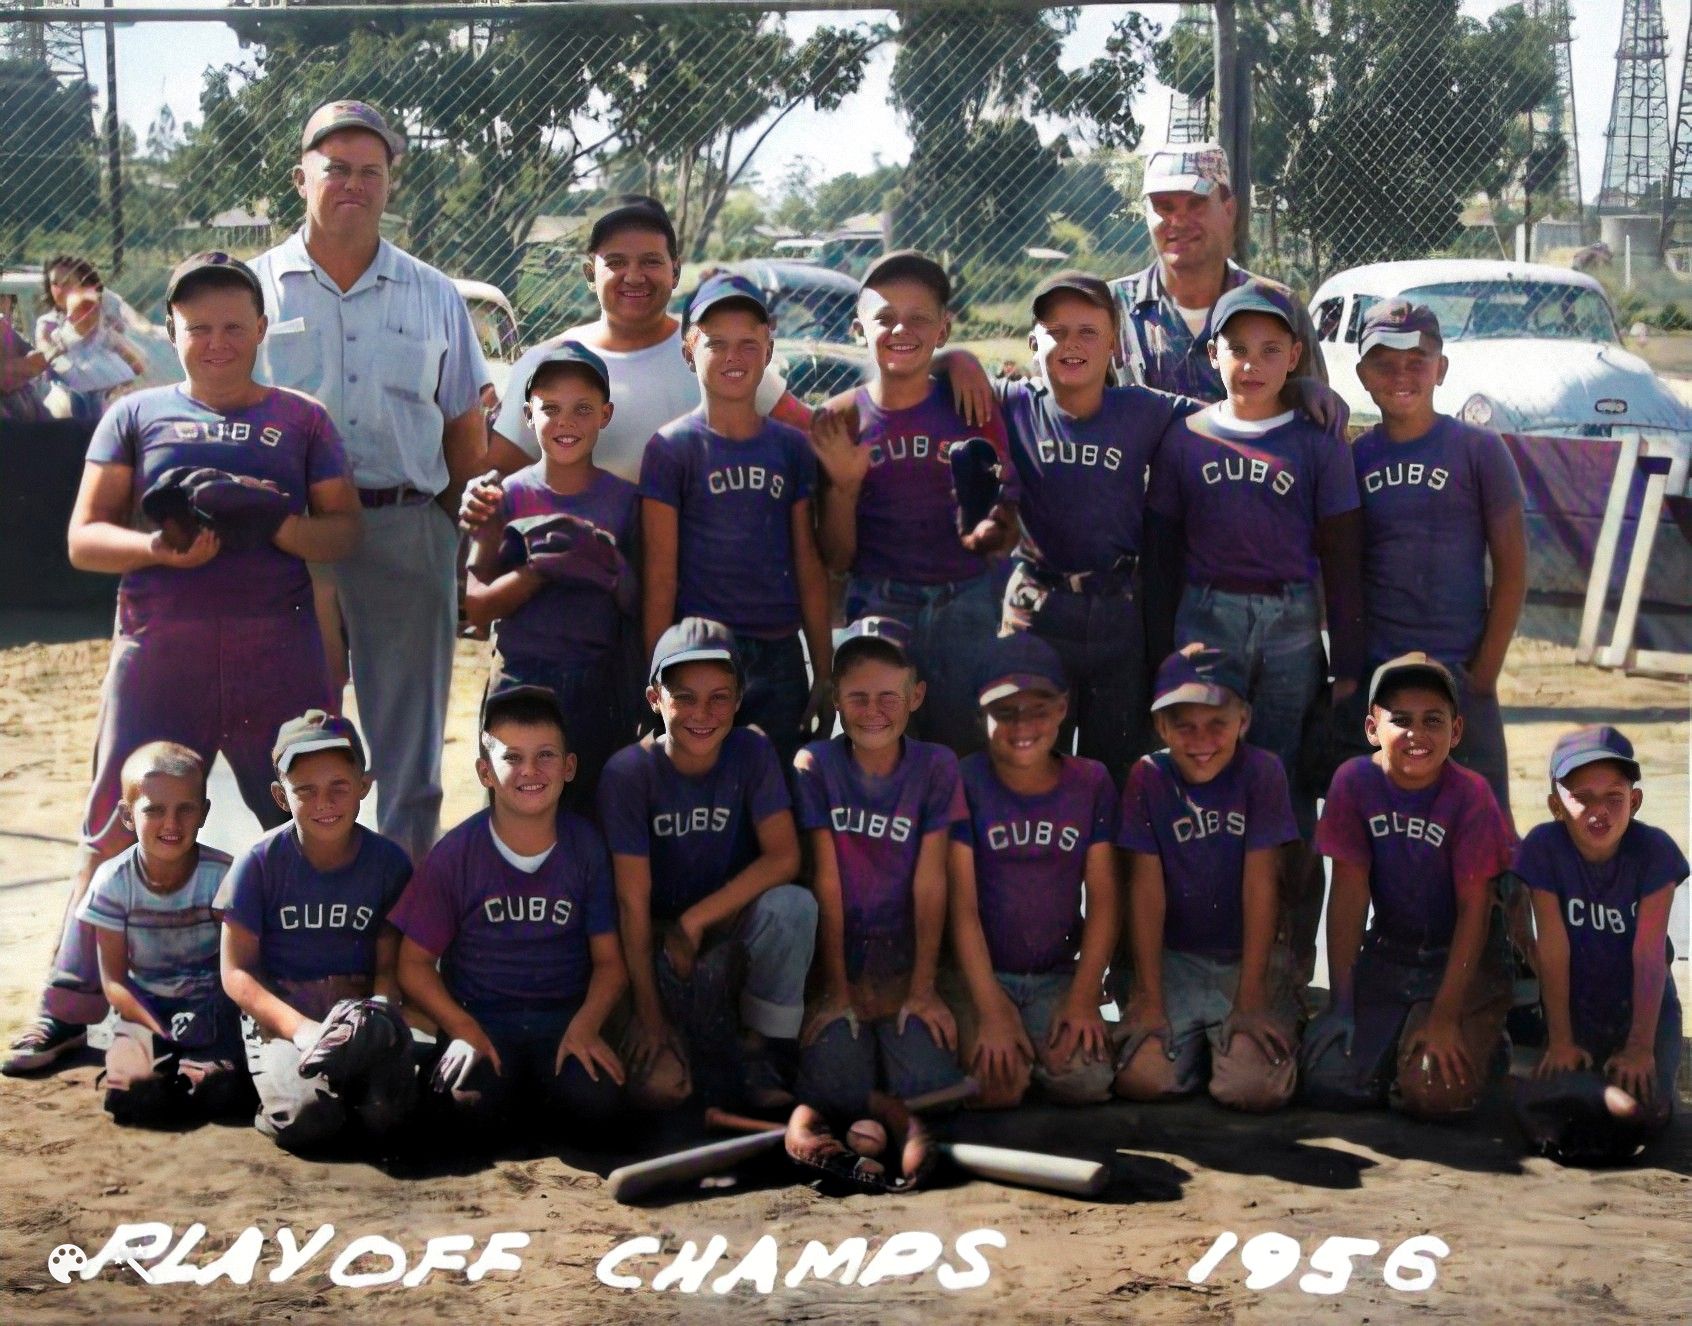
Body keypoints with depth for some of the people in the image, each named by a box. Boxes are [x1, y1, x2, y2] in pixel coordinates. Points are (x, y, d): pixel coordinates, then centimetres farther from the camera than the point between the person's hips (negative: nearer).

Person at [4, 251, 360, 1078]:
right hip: (160, 644, 0)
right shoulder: (138, 415, 12)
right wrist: (163, 548, -14)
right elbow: (83, 537, 6)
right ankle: (69, 1008, 6)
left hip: (278, 646, 1)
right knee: (119, 829, 1)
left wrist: (277, 525, -13)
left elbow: (345, 530, 7)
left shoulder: (301, 420, 13)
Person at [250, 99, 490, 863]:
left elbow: (466, 431, 14)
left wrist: (470, 536, 5)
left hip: (408, 533, 1)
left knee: (410, 742, 6)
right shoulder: (256, 289, 7)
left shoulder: (433, 297, 12)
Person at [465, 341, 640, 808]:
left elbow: (641, 607, 3)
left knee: (594, 816, 5)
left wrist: (611, 571, -18)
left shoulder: (625, 500, 2)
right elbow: (477, 606, -6)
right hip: (519, 680, -1)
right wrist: (543, 568, -21)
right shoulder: (507, 496, 0)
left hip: (599, 686, 1)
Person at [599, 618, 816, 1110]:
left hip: (732, 926, 2)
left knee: (794, 905, -33)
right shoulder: (628, 772, -16)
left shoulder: (752, 752, -10)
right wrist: (649, 1015, -18)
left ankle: (763, 1049, -11)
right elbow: (633, 900, -16)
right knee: (659, 1086, -26)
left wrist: (697, 920, -23)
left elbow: (784, 857, -17)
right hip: (658, 940, -2)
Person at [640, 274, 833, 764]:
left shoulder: (793, 448, 9)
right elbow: (660, 575, -5)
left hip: (780, 655, 4)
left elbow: (809, 565, 10)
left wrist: (824, 672, 7)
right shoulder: (671, 448, -2)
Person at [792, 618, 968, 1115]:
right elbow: (827, 883, -9)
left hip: (905, 957, 1)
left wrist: (923, 987, -11)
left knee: (929, 1084, -20)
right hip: (837, 957, -1)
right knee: (836, 1090, -21)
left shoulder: (936, 767, 0)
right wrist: (835, 990, -12)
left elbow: (930, 882, -6)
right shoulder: (815, 766, -4)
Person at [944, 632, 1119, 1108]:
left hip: (1058, 975, 2)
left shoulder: (1090, 782, 3)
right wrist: (991, 1009, -18)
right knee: (997, 1087, -27)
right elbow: (961, 904, -10)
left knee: (1087, 1080, -24)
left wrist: (1084, 997, -10)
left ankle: (1035, 1048, 6)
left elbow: (1102, 896, 2)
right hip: (978, 974, -2)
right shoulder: (963, 784, -6)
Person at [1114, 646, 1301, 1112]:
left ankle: (1238, 1037, 13)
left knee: (1254, 1087, -22)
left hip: (1249, 957, -1)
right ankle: (1196, 1044, 13)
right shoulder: (1148, 778, -5)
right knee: (1140, 1079, -20)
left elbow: (1260, 885, -13)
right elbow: (1146, 887, -8)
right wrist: (1150, 998, -12)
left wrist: (1249, 1000, -16)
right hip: (1174, 959, 1)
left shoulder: (1262, 772, -10)